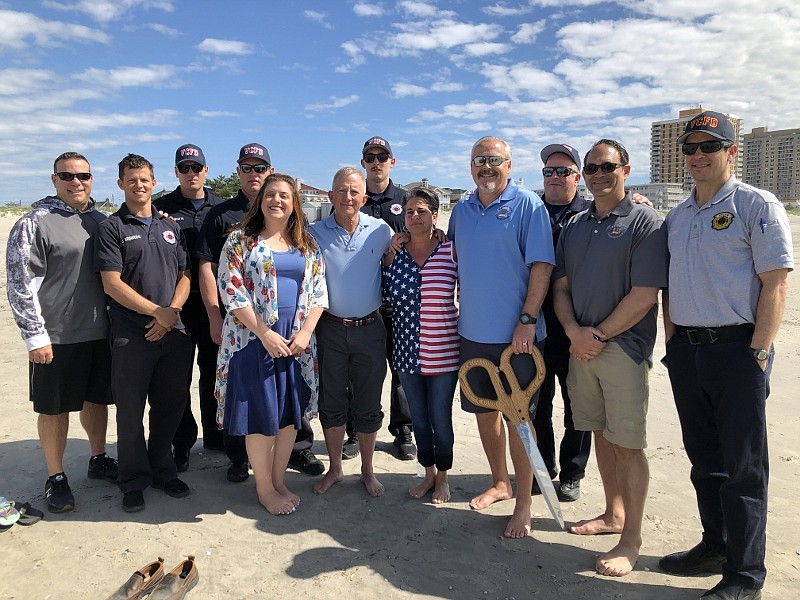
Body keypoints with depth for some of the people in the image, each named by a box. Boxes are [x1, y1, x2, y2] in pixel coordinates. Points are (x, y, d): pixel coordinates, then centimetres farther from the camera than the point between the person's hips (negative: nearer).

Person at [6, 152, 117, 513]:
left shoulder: (101, 220, 9)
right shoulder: (34, 224, -8)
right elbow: (20, 284, -10)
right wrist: (35, 336, -13)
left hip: (101, 331, 5)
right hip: (56, 337, -5)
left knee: (97, 398, 17)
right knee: (55, 408, 7)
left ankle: (98, 460, 34)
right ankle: (55, 478, 21)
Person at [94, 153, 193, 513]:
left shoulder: (170, 226, 13)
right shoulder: (112, 228, -1)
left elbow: (185, 275, 10)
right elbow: (112, 283, -9)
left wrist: (172, 312, -6)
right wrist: (156, 311, -14)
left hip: (172, 332, 4)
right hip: (131, 334, -4)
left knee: (171, 405, 11)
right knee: (130, 411, 5)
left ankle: (162, 470, 29)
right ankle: (134, 482, 21)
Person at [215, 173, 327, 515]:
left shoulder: (307, 246, 11)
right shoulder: (241, 240, -1)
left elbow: (318, 291, 8)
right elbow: (231, 291, -9)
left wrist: (305, 333, -6)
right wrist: (265, 333, -15)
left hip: (297, 341, 4)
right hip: (254, 339, -4)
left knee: (289, 413, 10)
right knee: (261, 413, 2)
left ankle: (279, 481, 26)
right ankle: (264, 489, 18)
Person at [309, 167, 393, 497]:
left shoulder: (381, 230, -1)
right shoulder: (315, 233, -2)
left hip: (369, 330, 0)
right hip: (330, 330, 0)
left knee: (368, 406, 10)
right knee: (331, 404, 11)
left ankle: (367, 470, 27)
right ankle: (335, 468, 29)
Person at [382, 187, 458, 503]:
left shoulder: (451, 251, -8)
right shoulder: (395, 255, 2)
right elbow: (388, 300, 4)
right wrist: (388, 262, -3)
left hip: (442, 353, -3)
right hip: (406, 352, 4)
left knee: (440, 418, 9)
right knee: (418, 417, 17)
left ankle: (442, 477, 32)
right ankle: (428, 473, 38)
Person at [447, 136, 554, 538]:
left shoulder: (528, 206, -6)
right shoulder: (462, 210, 11)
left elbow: (542, 266, -12)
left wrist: (527, 320, -18)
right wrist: (457, 309, 12)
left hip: (515, 335, -6)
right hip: (472, 332, 6)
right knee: (483, 412, 15)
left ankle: (523, 504, 16)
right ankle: (499, 482, 35)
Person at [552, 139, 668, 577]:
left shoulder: (646, 223, -7)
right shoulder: (573, 226, 12)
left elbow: (645, 295, -14)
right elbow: (561, 285, 10)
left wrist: (599, 335, -12)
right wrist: (574, 331, -6)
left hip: (624, 347, -6)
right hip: (581, 345, 6)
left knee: (628, 443, 0)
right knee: (600, 433, 16)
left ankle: (631, 539, 13)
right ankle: (613, 513, 33)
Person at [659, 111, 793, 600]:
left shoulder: (757, 206, -4)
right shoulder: (678, 216, 14)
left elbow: (776, 284, -10)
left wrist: (758, 353, -15)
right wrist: (673, 342, 9)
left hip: (737, 349, -6)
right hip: (686, 351, 6)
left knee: (743, 467, 3)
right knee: (704, 459, 16)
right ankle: (716, 547, 32)